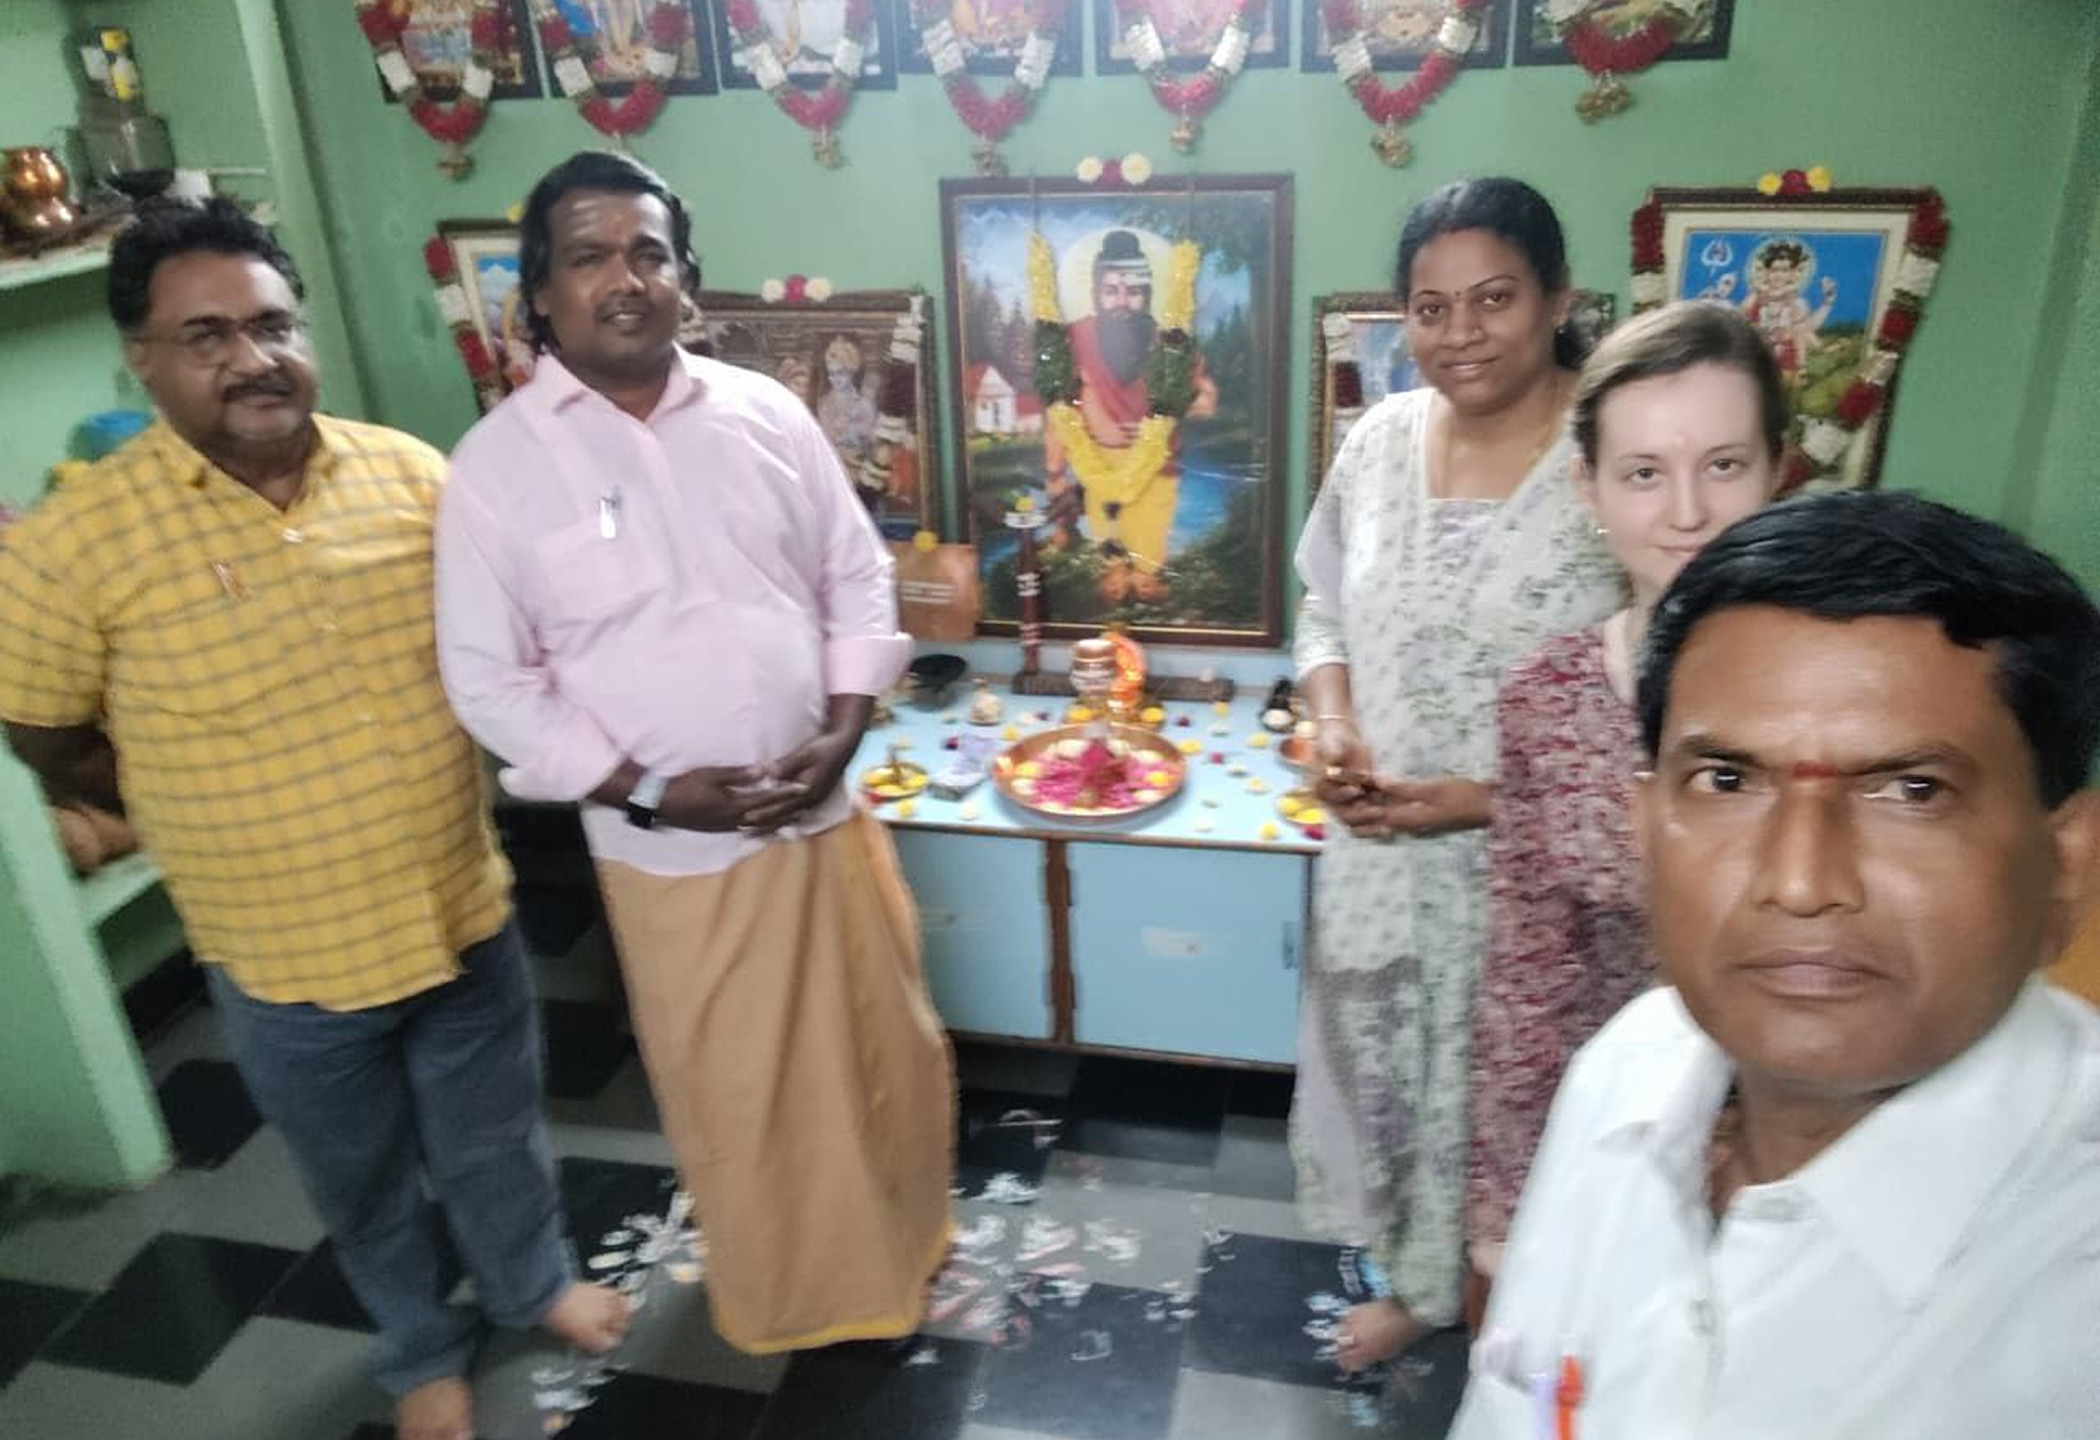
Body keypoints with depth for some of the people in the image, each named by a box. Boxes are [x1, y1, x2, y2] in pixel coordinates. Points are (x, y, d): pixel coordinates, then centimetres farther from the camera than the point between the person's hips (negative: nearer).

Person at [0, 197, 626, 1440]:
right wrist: (229, 815, 2)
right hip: (287, 960, -2)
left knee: (497, 1140, 23)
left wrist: (421, 804, 5)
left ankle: (537, 1282, 53)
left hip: (467, 913, 2)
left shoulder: (412, 473, -8)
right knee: (366, 1183, 22)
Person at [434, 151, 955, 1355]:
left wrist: (843, 728, -10)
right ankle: (781, 1294, 42)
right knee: (735, 1096, 14)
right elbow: (489, 680, -8)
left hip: (828, 814, 3)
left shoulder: (767, 414, -1)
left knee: (887, 1054, 19)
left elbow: (860, 582, 5)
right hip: (670, 849, -2)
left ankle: (904, 1247, 47)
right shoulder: (498, 463, -9)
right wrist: (648, 791, -16)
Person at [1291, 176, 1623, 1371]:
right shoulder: (1380, 440, 0)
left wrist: (1495, 798, -20)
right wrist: (1333, 727, -7)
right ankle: (1419, 1279, 49)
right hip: (1382, 854, 5)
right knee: (1388, 1070, 21)